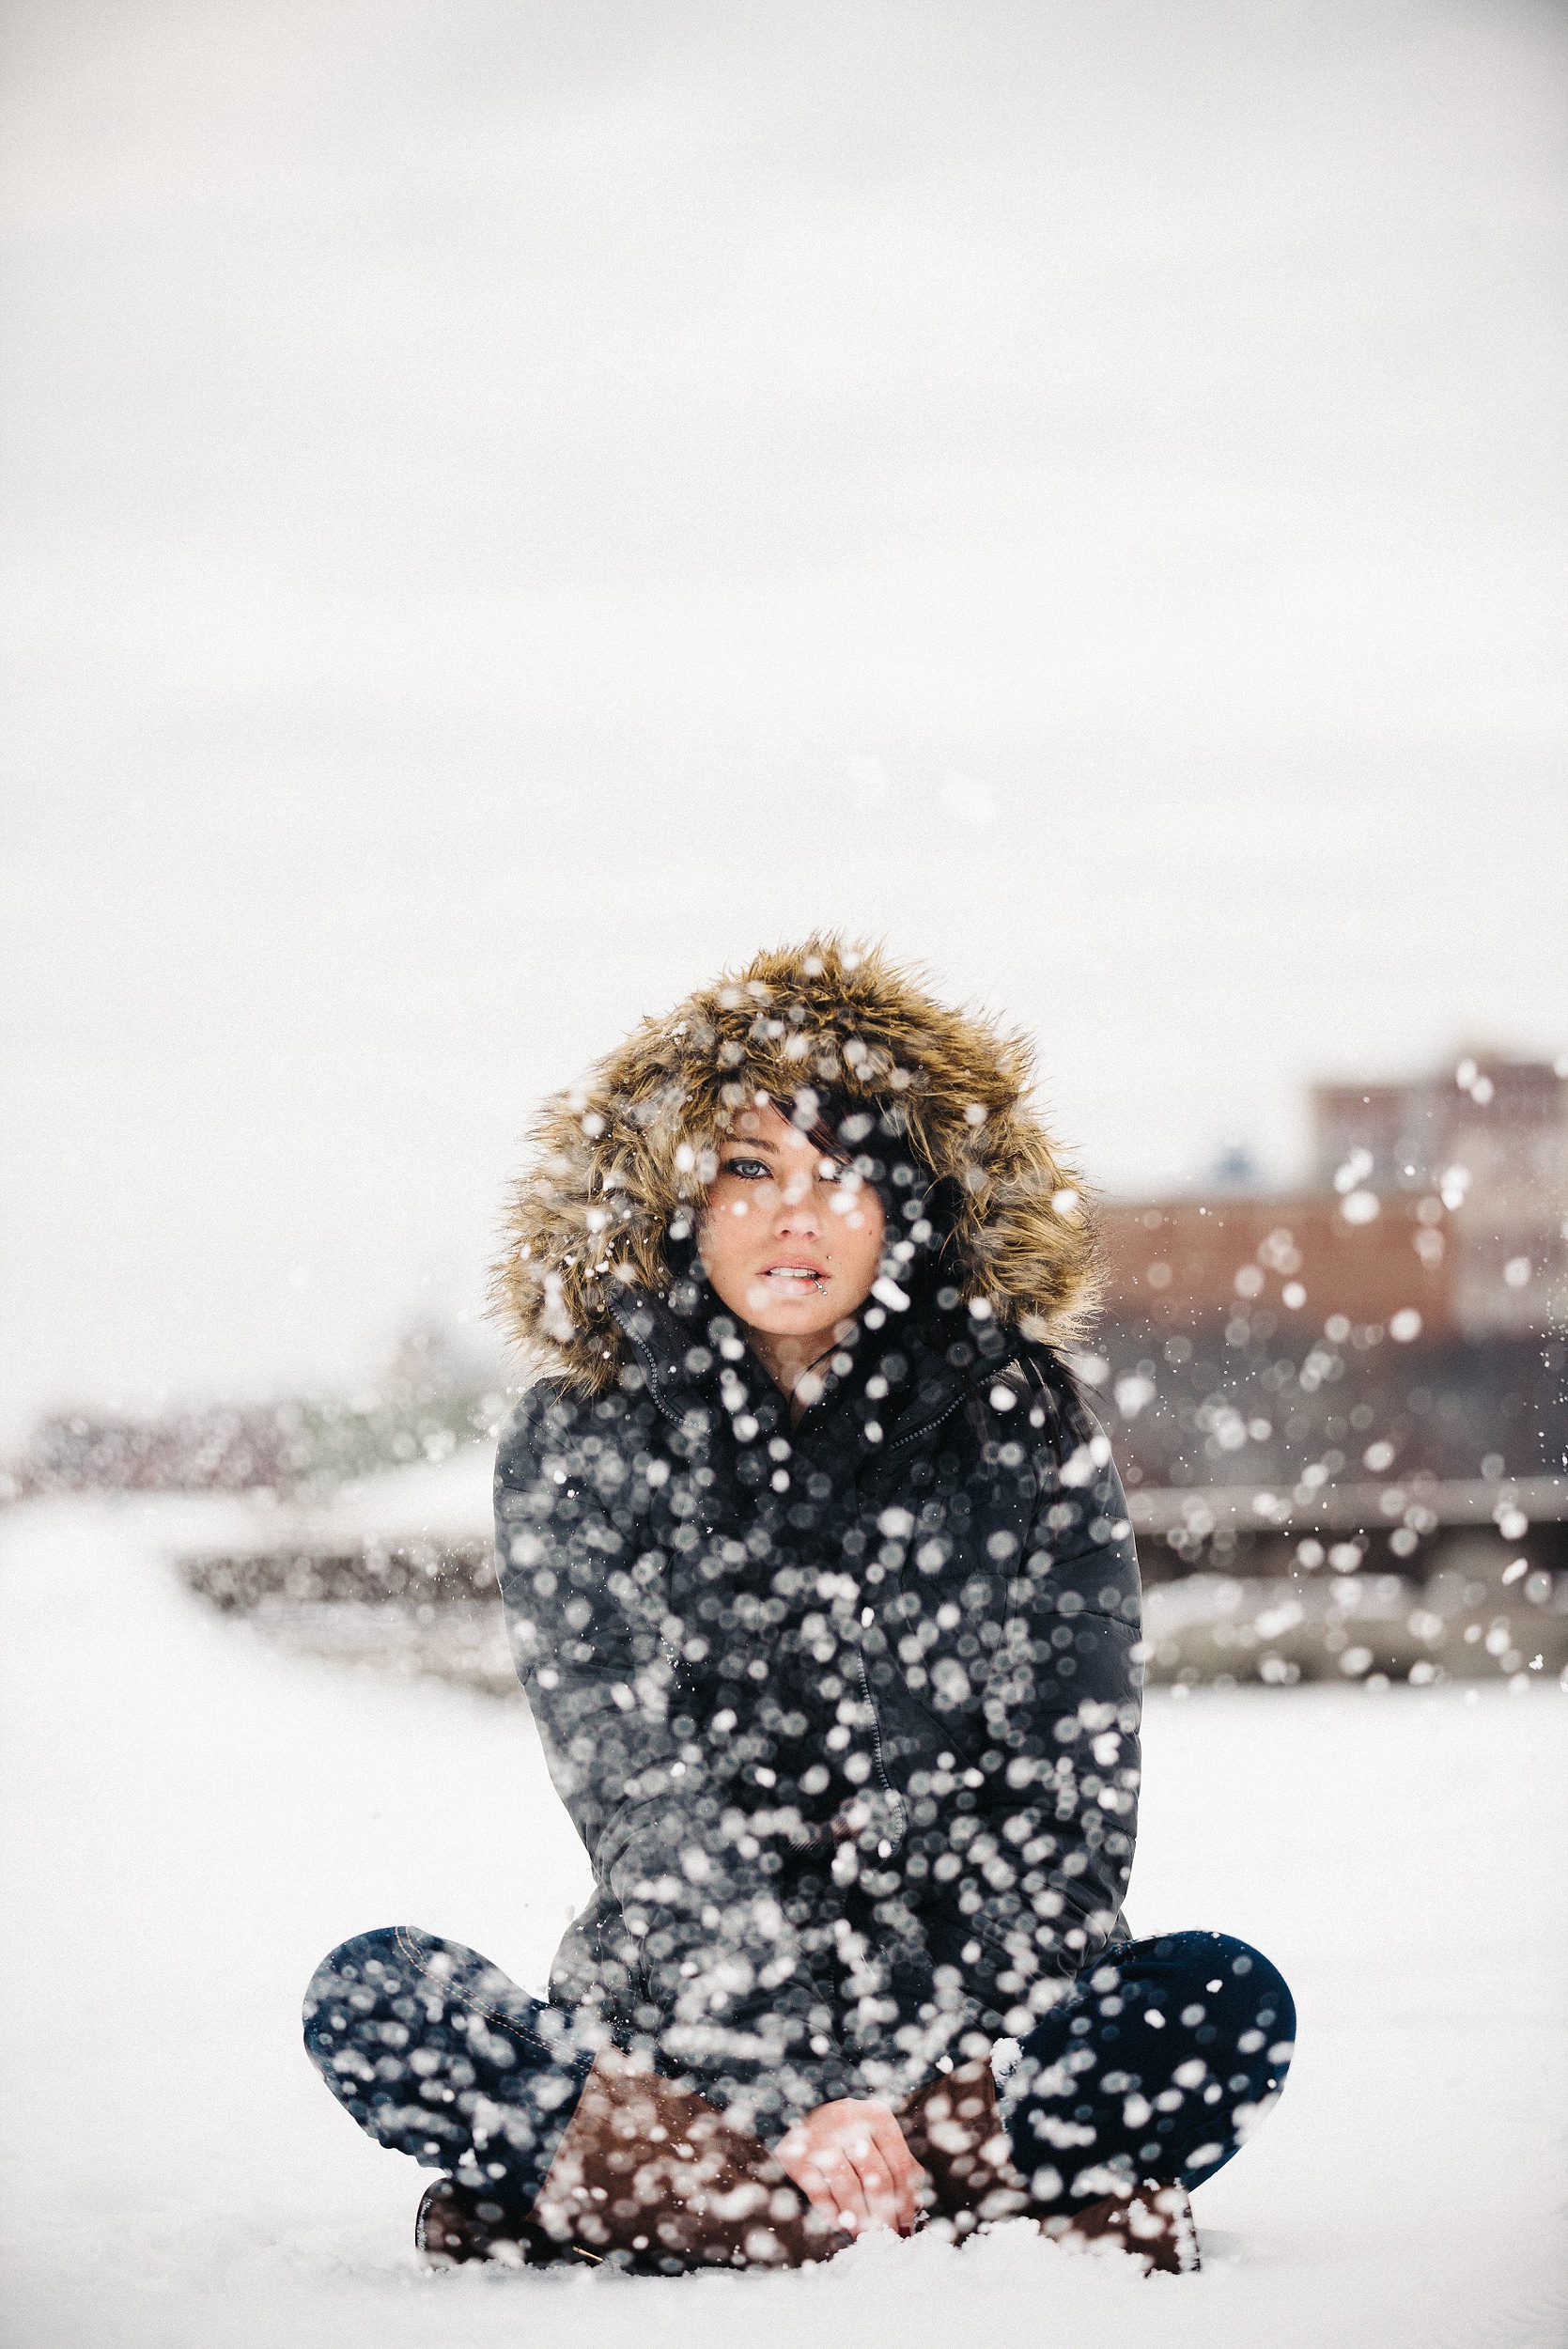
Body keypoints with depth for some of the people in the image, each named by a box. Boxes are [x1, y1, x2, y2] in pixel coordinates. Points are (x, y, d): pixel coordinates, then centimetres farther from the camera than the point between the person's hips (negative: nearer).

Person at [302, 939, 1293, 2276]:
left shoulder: (1023, 1429, -1)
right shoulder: (579, 1448, -2)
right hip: (680, 2009, 0)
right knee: (373, 2000, -25)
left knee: (1228, 2004, -27)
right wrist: (797, 2084, -23)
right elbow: (646, 1803, -11)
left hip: (973, 2026, 0)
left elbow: (1069, 1795, -5)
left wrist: (907, 2089, -18)